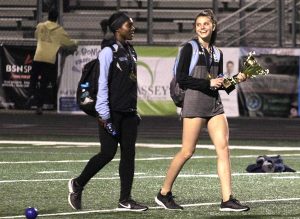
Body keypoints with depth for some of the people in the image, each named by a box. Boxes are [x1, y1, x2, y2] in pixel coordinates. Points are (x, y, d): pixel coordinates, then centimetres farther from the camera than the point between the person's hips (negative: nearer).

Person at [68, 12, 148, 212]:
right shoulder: (109, 51, -10)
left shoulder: (130, 51, 15)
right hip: (113, 112, -8)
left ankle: (125, 200, 3)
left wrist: (135, 110, 18)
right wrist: (104, 114, -18)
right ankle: (78, 184, 14)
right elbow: (102, 83, -14)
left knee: (129, 152, 2)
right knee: (108, 153, -7)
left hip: (129, 112, 8)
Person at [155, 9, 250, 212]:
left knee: (223, 148, -6)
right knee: (187, 152, -4)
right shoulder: (190, 48, -3)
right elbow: (181, 79, -10)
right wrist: (208, 83, -14)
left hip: (215, 104, 6)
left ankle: (227, 200, -8)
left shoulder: (217, 53, 16)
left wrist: (235, 79, 4)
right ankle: (164, 193, 12)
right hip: (195, 104, -6)